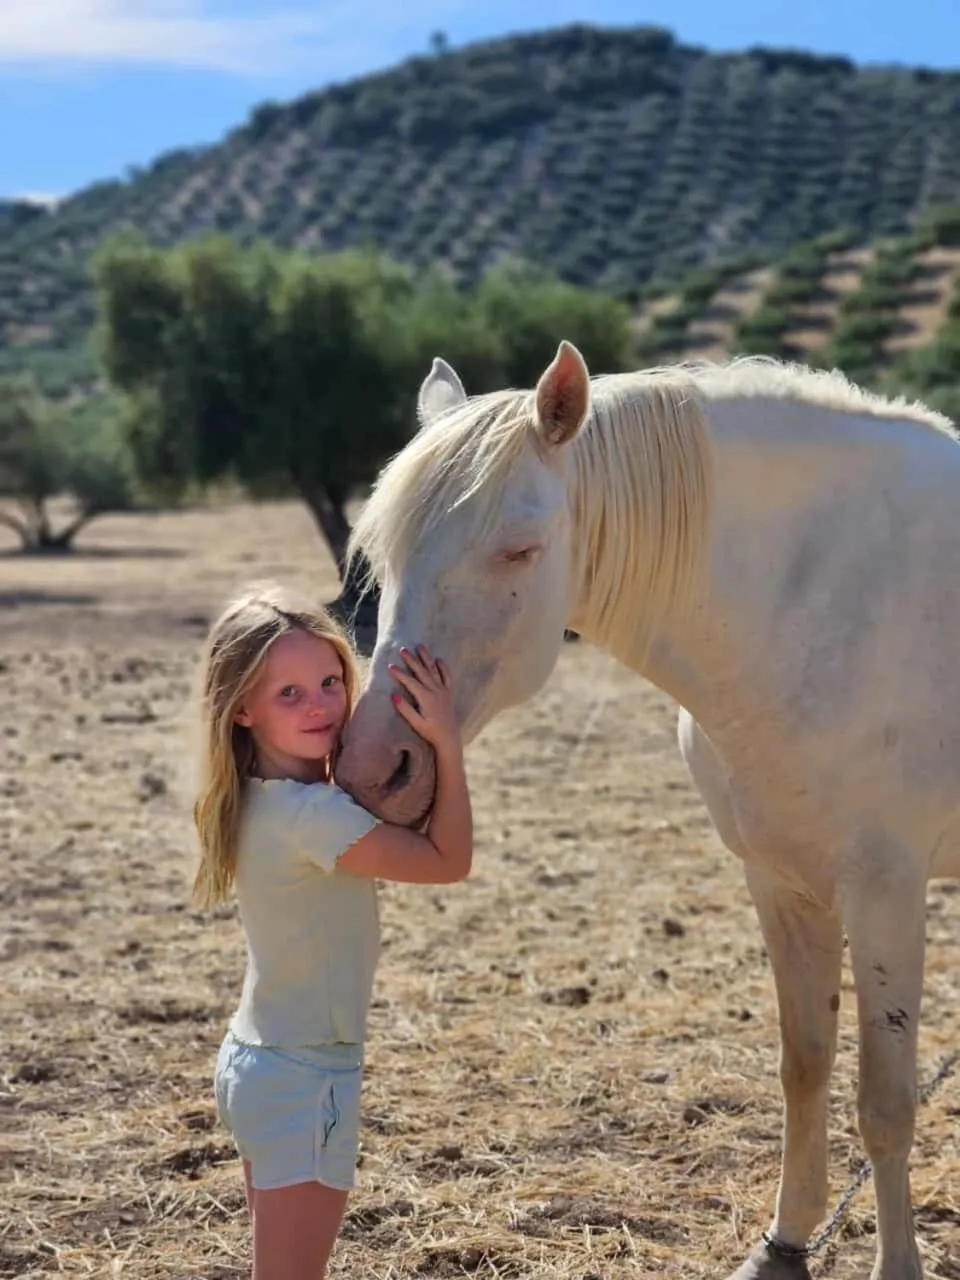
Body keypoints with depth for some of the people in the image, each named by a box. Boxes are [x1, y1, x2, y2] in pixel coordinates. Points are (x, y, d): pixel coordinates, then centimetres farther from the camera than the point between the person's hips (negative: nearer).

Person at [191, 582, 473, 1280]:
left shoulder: (264, 798, 4)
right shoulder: (312, 814, -24)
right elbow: (448, 860, -19)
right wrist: (447, 742, -17)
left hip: (251, 1059, 10)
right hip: (305, 1078, -10)